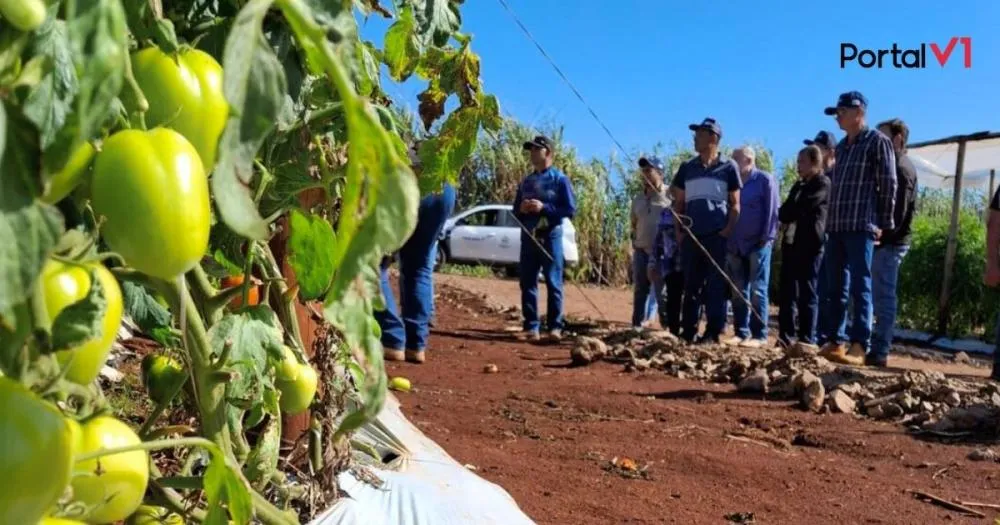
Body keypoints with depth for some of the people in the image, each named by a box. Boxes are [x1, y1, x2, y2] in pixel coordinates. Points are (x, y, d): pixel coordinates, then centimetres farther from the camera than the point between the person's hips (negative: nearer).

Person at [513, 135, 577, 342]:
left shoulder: (560, 179, 1)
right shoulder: (526, 182, 16)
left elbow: (570, 209, -6)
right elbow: (515, 211, 21)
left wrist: (544, 208, -16)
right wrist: (521, 209, -3)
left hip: (550, 237, -5)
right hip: (528, 237, 5)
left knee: (553, 283, -2)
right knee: (528, 284, 3)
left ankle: (555, 327, 3)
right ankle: (531, 327, 8)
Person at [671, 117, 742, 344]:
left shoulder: (729, 167, 3)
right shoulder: (687, 168, 12)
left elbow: (735, 204, 3)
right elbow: (678, 202, 16)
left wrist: (727, 231, -9)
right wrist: (678, 230, 5)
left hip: (717, 236, -3)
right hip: (691, 236, 4)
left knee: (716, 285, -2)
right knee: (690, 285, 6)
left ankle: (713, 332, 2)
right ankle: (688, 331, 12)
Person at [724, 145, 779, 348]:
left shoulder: (765, 179, -1)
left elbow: (772, 210, -5)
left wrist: (767, 238, -12)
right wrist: (727, 239, 8)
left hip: (758, 244, -6)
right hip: (735, 245, 6)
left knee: (757, 291, -3)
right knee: (738, 291, 6)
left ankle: (759, 335, 0)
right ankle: (741, 333, 12)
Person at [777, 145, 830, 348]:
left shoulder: (823, 183, -3)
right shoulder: (799, 185, 22)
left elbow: (800, 208, -13)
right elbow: (784, 212, 18)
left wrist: (787, 214, 4)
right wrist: (788, 217, -3)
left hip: (810, 245, -8)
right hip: (791, 243, 8)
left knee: (807, 294, -4)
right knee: (787, 292, 6)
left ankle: (806, 339, 0)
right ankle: (786, 337, 11)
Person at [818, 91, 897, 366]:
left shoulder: (878, 142, -1)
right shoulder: (842, 146, 19)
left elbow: (889, 184, -4)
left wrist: (883, 224, -7)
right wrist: (831, 220, 12)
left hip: (861, 227, -7)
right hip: (836, 226, 7)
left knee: (860, 287, -7)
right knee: (836, 288, 7)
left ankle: (859, 347, -7)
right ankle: (833, 342, 12)